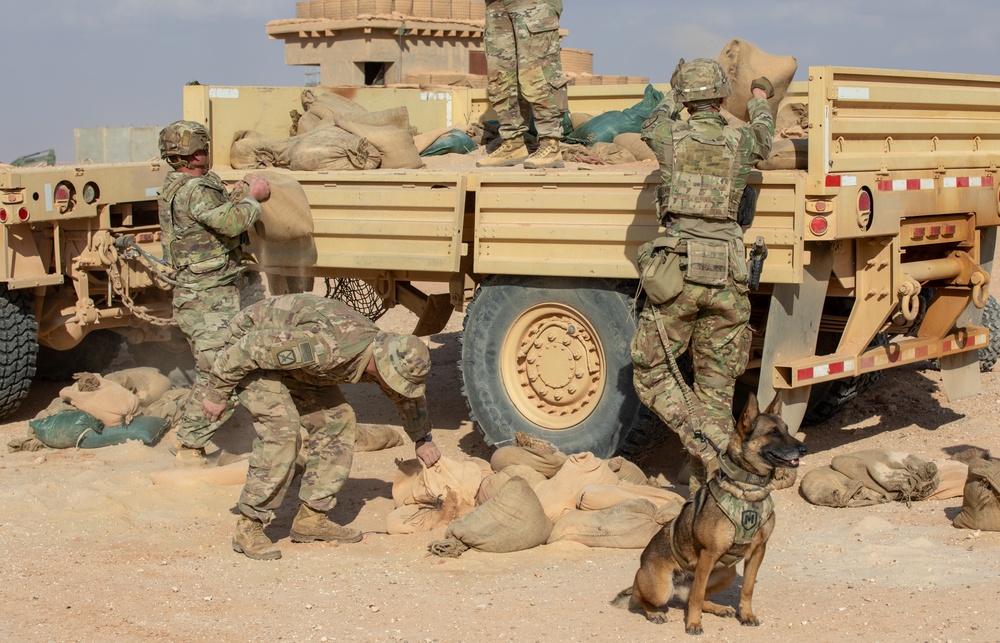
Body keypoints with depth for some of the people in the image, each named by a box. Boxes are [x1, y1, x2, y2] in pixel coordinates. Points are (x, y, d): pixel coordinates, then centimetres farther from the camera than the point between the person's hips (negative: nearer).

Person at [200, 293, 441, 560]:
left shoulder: (384, 351, -11)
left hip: (288, 355, 8)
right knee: (282, 427, -23)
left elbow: (406, 396, 14)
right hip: (250, 345, -8)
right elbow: (251, 349, -32)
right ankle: (248, 528, -15)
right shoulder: (327, 347, -39)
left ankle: (310, 518, 7)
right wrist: (217, 393, -22)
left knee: (337, 420, 1)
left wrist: (423, 439, 24)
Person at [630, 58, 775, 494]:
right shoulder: (740, 141, 5)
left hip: (679, 270, -2)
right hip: (727, 276, 2)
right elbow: (764, 136, 31)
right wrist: (760, 98, 53)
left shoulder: (671, 136, 1)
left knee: (651, 373, 7)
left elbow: (651, 125, 28)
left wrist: (673, 95, 47)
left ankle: (705, 447, -12)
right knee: (716, 385, 9)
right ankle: (708, 485, 11)